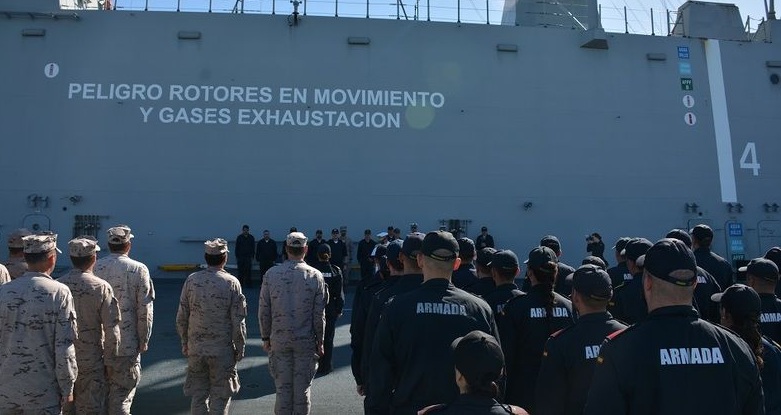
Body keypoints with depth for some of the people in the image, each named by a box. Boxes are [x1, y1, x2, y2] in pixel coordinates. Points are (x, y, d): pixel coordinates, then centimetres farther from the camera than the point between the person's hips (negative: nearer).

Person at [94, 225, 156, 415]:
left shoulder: (94, 268, -3)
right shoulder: (138, 270, -11)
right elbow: (145, 310, -12)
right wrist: (144, 340, -1)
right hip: (126, 344, -4)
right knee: (122, 393, 6)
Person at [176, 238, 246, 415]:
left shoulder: (191, 280, -2)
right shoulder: (231, 283, -11)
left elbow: (181, 317, 3)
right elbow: (238, 321, -10)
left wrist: (185, 343, 15)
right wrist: (240, 348, 1)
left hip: (195, 348, 3)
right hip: (222, 350, -3)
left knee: (198, 395, 16)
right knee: (220, 397, 10)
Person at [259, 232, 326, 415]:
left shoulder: (271, 274, -5)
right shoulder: (315, 276, -7)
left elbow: (263, 311, -1)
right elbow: (319, 315, -5)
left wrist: (266, 337, 10)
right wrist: (320, 341, 5)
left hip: (279, 340, 1)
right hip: (306, 341, -1)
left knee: (282, 388, 11)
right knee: (302, 389, 10)